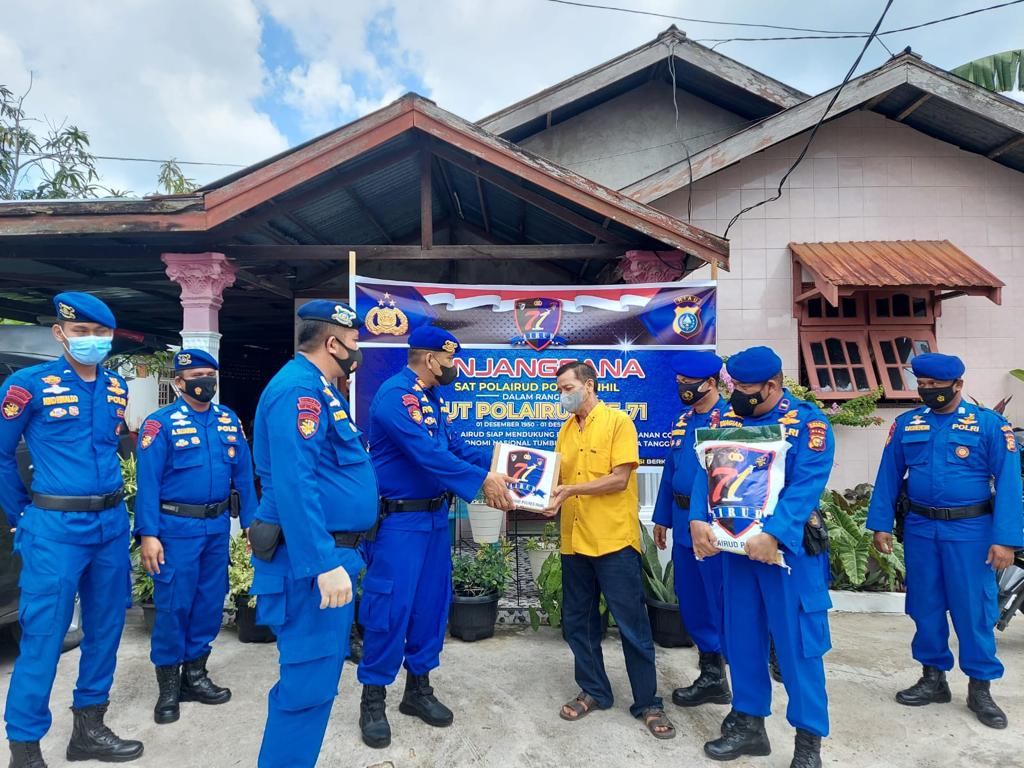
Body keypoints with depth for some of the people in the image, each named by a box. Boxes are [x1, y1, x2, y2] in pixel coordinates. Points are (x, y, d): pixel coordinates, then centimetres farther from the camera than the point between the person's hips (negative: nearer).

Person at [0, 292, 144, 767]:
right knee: (42, 638, 0)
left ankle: (89, 729, 29)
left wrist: (109, 507, 15)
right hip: (56, 529, -5)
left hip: (112, 524, 5)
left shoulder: (117, 388, 8)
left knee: (105, 628, 13)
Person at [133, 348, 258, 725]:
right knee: (173, 605, 3)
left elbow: (243, 473, 7)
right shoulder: (161, 423, -7)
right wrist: (148, 534, -15)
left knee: (210, 603, 12)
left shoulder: (229, 419, 7)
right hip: (176, 527, -5)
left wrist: (251, 520, 5)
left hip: (218, 526, 5)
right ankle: (168, 685, 20)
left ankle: (195, 675, 29)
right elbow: (148, 482, -10)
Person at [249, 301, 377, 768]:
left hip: (327, 553, 11)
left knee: (313, 674, 19)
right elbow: (294, 485, -26)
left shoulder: (318, 388, 15)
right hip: (314, 559, -11)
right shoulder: (300, 388, -17)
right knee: (311, 680, -2)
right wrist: (325, 563, -28)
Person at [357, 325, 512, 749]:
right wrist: (481, 480, -26)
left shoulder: (431, 397, 10)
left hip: (434, 516, 9)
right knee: (391, 607, -2)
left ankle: (418, 689, 28)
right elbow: (426, 454, -27)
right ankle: (373, 699, 16)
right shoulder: (394, 394, -19)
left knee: (431, 603, 13)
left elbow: (454, 446, 14)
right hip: (399, 520, -9)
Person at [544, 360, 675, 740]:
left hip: (613, 539, -6)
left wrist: (571, 490, -19)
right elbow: (559, 479, 14)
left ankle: (647, 703, 19)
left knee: (632, 624, 4)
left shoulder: (618, 421, -6)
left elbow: (619, 479, -14)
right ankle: (594, 691, 31)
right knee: (577, 621, 14)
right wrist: (547, 495, -6)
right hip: (574, 541, 7)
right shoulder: (565, 431, 13)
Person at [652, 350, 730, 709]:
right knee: (692, 604, 16)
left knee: (722, 605, 4)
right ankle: (711, 675, 31)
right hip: (683, 525, 8)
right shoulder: (682, 420, 11)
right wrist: (662, 518, 17)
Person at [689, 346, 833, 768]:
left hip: (790, 548, -5)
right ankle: (748, 723, 30)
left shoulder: (808, 422, -10)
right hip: (736, 545, 5)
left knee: (797, 642, 3)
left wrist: (772, 535, -31)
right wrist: (698, 520, -18)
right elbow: (707, 472, -3)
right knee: (742, 637, 14)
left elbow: (806, 488, -20)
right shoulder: (727, 419, 4)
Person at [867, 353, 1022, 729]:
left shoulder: (990, 424, -5)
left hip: (969, 531, -3)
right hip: (920, 528, 3)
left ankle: (980, 688, 21)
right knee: (925, 606, 11)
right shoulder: (906, 424, 4)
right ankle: (933, 678, 26)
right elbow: (889, 476, 6)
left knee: (974, 609, 4)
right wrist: (881, 525, 2)